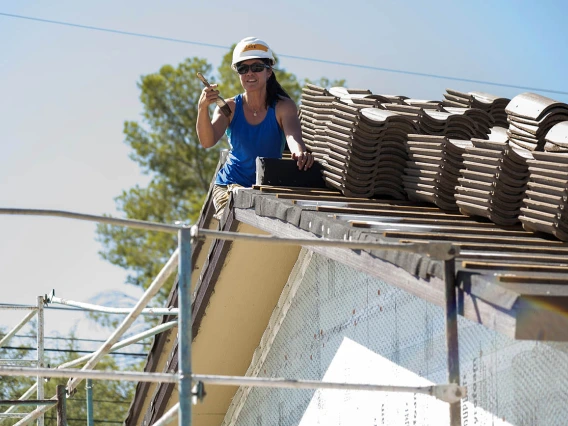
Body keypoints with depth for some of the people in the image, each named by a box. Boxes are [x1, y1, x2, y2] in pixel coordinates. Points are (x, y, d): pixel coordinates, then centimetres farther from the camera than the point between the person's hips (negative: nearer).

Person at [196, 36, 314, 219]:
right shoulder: (230, 107, 0)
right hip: (230, 185, 1)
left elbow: (292, 135, -24)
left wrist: (299, 152, -50)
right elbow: (207, 142, -15)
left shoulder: (283, 106, -5)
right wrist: (203, 109, -34)